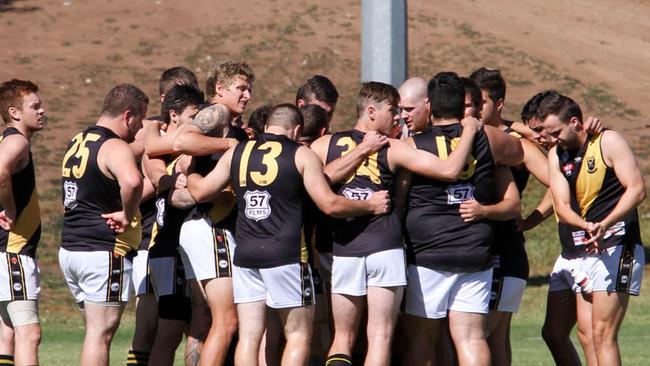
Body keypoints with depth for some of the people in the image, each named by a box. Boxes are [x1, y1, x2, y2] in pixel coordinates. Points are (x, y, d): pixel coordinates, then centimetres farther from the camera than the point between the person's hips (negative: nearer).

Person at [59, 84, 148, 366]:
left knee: (95, 330, 16)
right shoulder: (115, 147, -14)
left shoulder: (77, 142, 15)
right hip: (103, 252, -9)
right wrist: (128, 216, -20)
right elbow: (132, 181, -36)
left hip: (69, 248, 9)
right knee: (101, 332, -5)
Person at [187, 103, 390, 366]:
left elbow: (200, 192, 16)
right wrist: (370, 206, 9)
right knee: (298, 335, 3)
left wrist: (188, 175, 38)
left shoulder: (237, 153, 10)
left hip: (245, 255, 4)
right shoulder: (301, 155, -1)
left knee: (248, 337, 5)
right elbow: (330, 204, -6)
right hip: (286, 254, -4)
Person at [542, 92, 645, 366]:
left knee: (602, 334, -14)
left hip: (615, 248, -7)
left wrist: (604, 225, -25)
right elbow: (562, 205, 2)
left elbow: (637, 189, -12)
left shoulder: (608, 142, -5)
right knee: (587, 334, 3)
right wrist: (585, 225, -21)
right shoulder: (556, 155, 12)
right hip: (579, 253, 7)